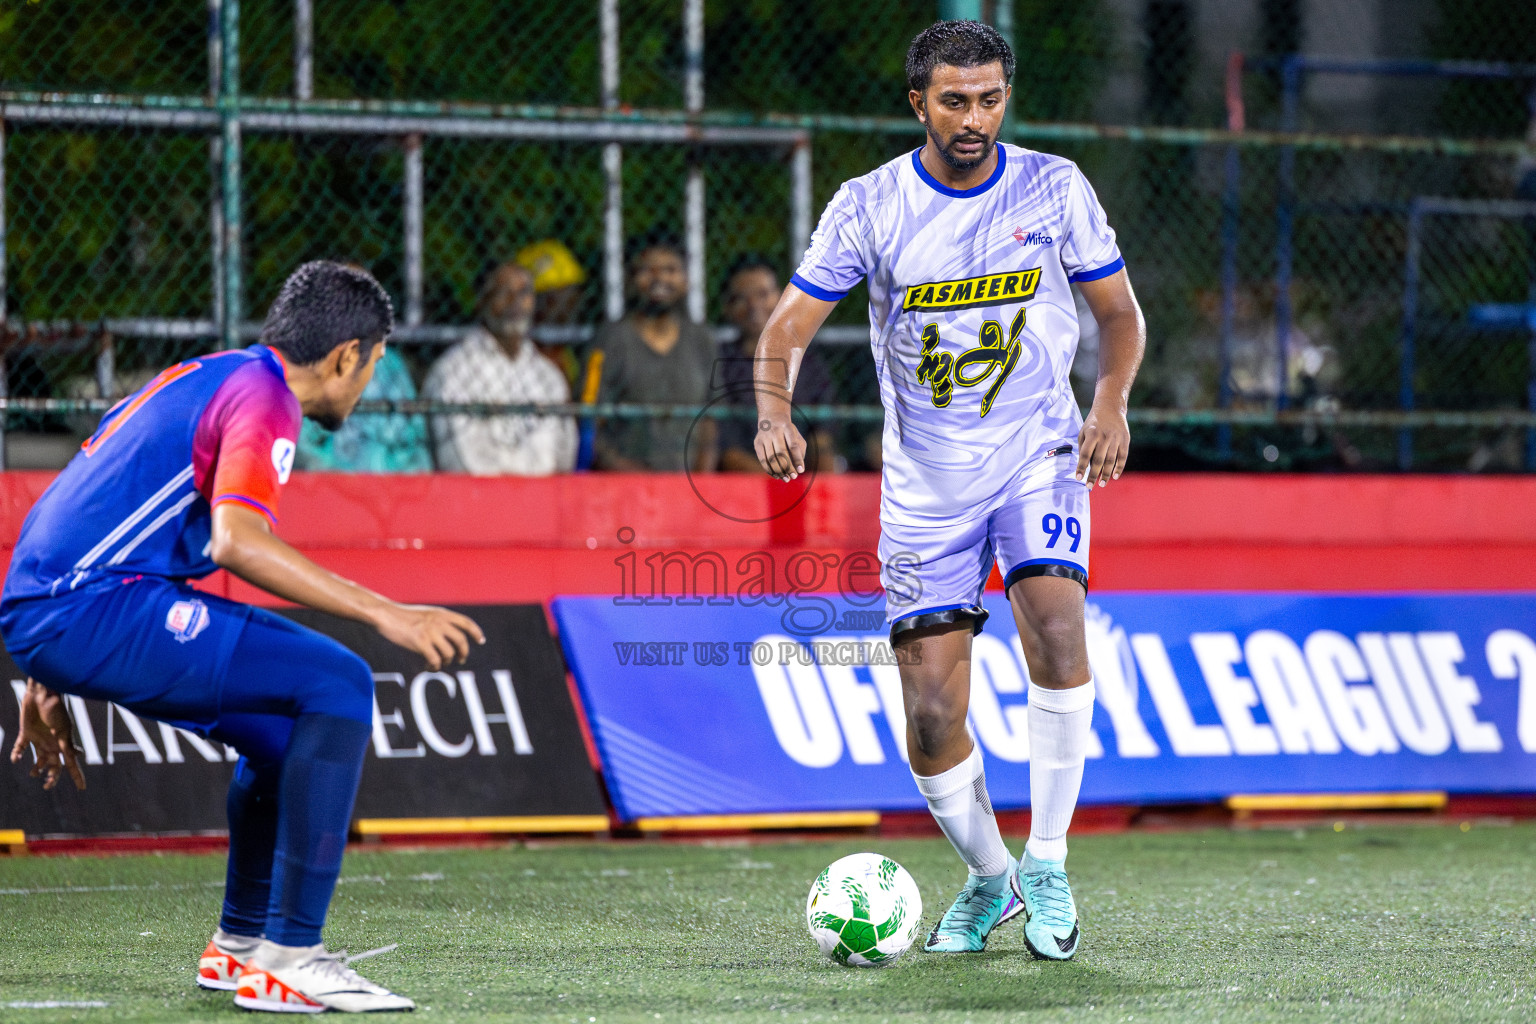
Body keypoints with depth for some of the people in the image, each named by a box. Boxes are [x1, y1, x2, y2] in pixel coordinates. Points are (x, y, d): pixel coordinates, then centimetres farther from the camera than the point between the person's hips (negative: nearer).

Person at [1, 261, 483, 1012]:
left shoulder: (199, 380, 23)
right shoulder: (263, 396, -7)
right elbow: (237, 542, -25)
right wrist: (384, 614, -24)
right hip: (94, 610, -10)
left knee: (290, 718, 21)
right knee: (337, 684, -14)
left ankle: (241, 943, 25)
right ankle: (287, 959, -17)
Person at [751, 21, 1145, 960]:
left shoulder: (1052, 187, -2)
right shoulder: (869, 205, -5)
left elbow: (1120, 314, 7)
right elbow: (788, 327, -5)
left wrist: (1111, 403, -11)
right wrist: (775, 409, -25)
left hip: (1038, 458, 0)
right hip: (925, 482, 1)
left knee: (1056, 624, -28)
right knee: (931, 722, -4)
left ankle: (1048, 866, -14)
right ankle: (988, 878, 23)